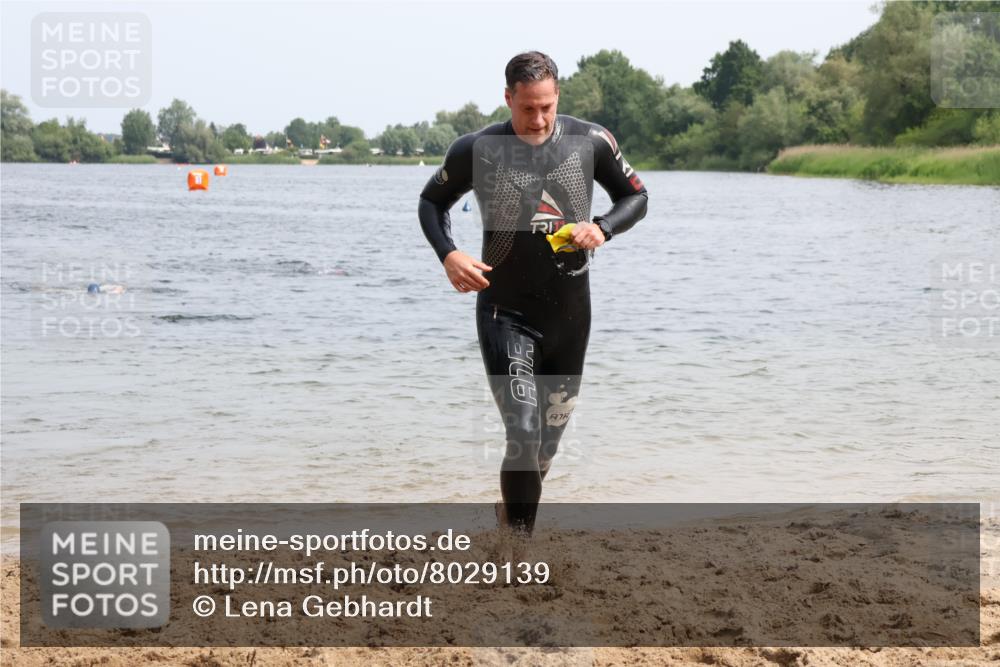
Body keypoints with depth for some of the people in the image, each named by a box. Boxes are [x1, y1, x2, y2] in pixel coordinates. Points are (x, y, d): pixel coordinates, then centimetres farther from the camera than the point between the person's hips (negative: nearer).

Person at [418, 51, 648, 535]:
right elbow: (432, 202, 8)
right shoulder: (477, 150, -8)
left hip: (569, 313, 3)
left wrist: (603, 227, -14)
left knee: (550, 437, 16)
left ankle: (512, 512, 42)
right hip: (506, 315, -3)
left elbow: (635, 196, 8)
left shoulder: (590, 142, -5)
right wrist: (447, 254, -12)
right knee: (524, 435, -16)